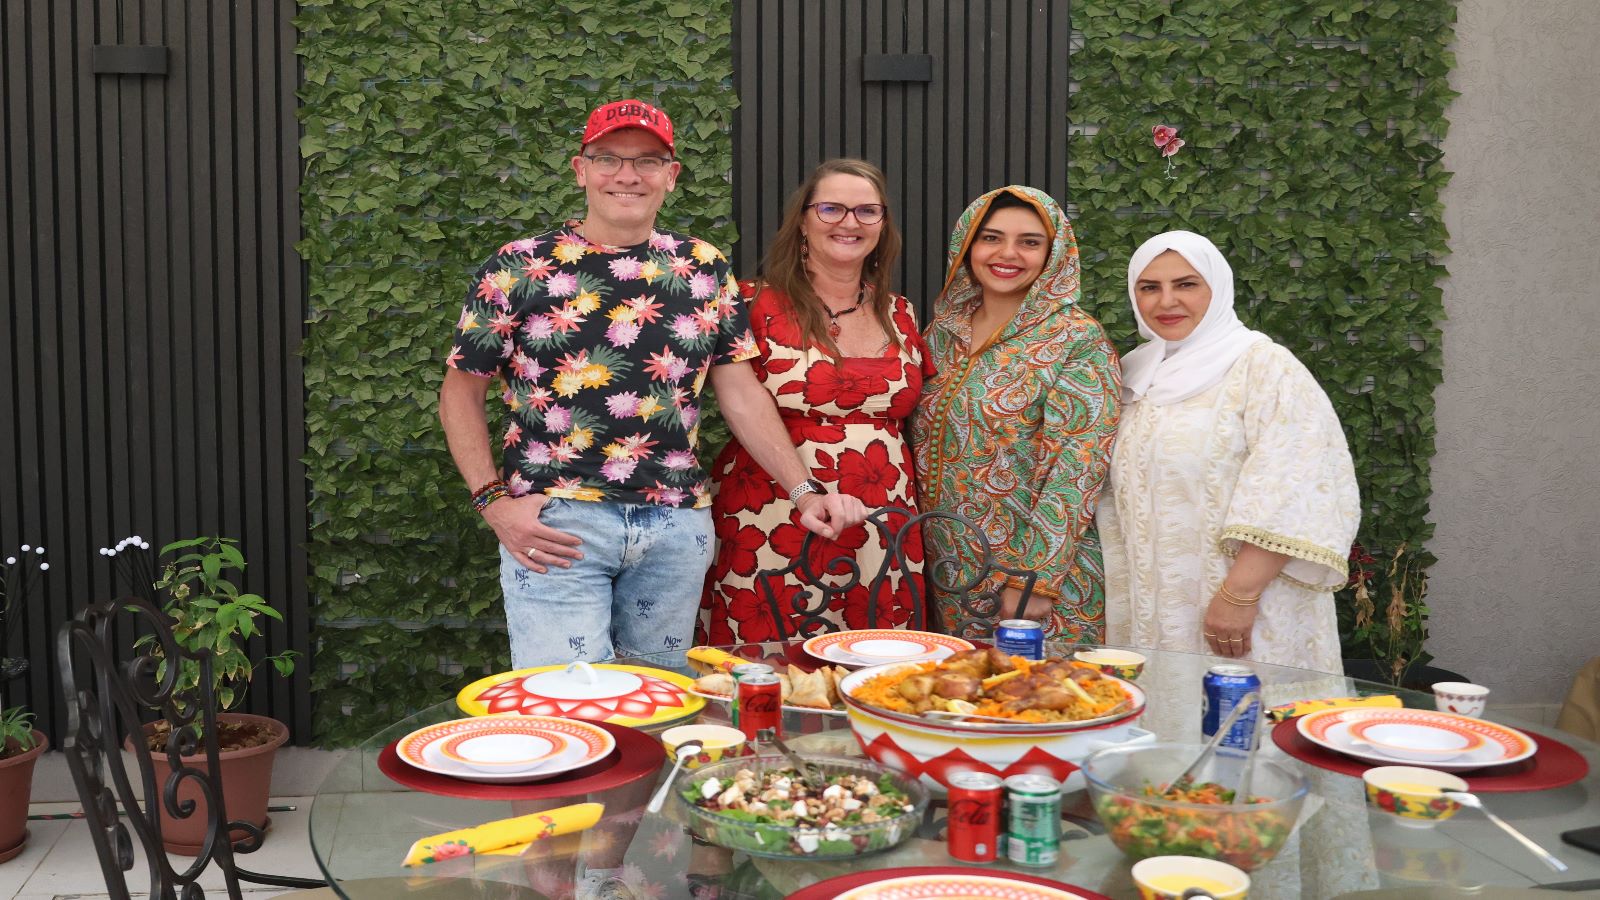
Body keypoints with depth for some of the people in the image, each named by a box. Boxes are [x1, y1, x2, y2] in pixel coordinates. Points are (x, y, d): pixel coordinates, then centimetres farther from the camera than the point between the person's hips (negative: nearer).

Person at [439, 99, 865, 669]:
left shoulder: (704, 269, 9)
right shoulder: (519, 268, 1)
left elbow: (741, 392, 11)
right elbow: (461, 392, 5)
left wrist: (804, 491, 1)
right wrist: (494, 500, -7)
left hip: (676, 525, 3)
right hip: (556, 523, -3)